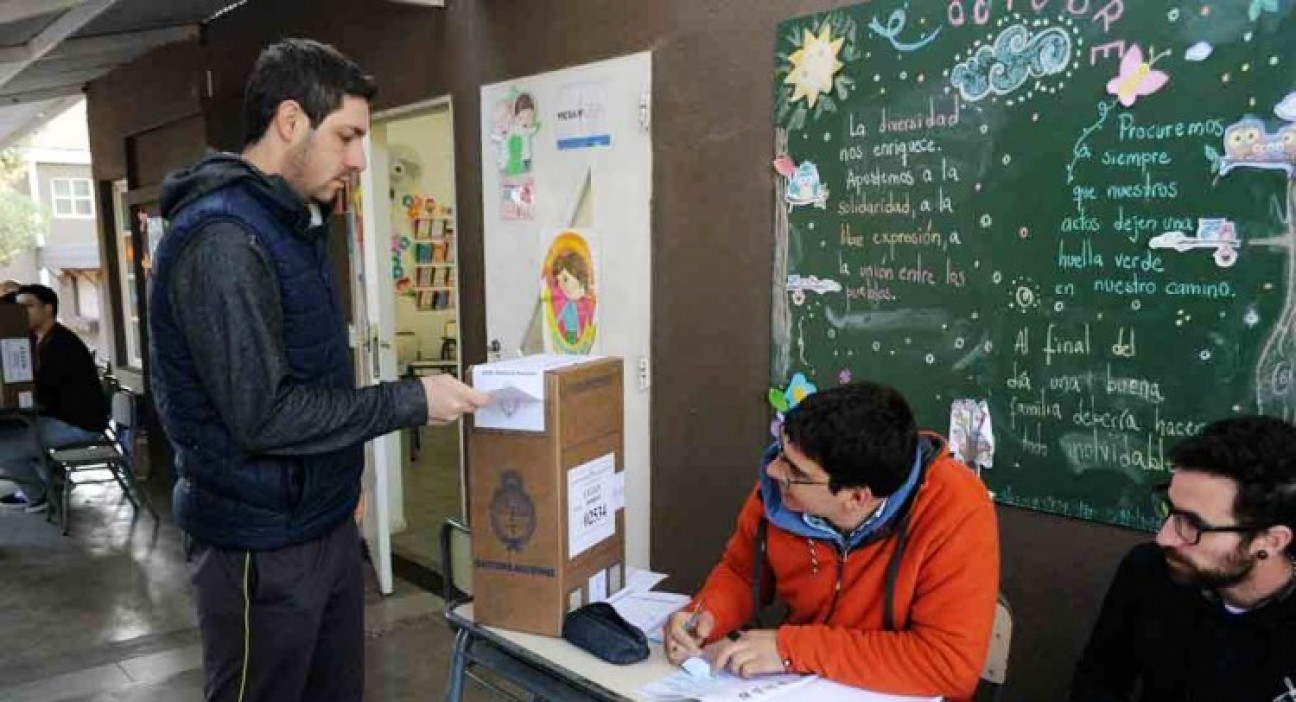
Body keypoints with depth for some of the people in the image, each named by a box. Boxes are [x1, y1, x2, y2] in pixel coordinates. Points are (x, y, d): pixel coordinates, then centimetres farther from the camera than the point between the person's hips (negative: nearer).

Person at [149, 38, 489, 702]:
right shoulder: (222, 239, -22)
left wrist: (341, 475, 13)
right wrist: (412, 400, -20)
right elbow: (264, 416, -26)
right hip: (263, 545, -9)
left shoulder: (294, 222, 10)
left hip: (326, 520, 9)